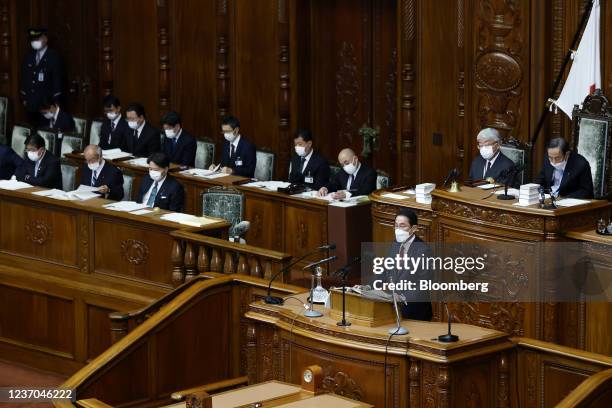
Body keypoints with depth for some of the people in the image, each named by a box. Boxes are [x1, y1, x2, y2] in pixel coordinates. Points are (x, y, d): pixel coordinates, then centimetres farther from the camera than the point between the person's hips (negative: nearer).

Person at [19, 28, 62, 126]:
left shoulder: (53, 56, -4)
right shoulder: (28, 56, 10)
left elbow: (57, 79, -6)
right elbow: (24, 77, 13)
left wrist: (55, 102, -9)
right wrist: (24, 97, 7)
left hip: (46, 103, -4)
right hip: (30, 103, 4)